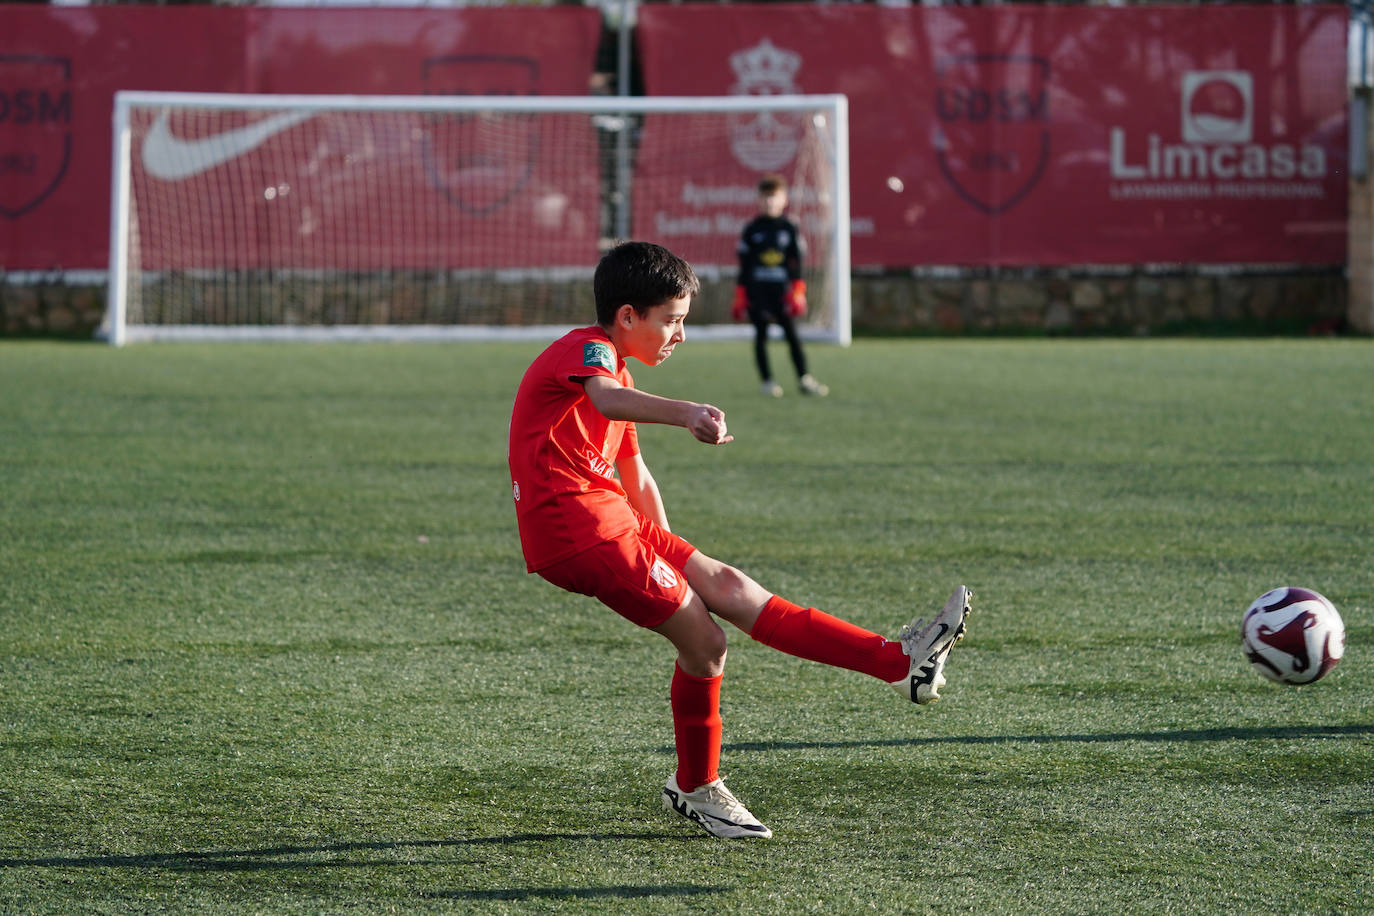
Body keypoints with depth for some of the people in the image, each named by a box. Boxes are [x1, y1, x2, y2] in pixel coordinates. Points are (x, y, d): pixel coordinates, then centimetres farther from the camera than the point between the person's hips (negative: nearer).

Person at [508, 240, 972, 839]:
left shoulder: (611, 364, 24)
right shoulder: (585, 349, -10)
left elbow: (636, 478, 31)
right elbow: (607, 398, -36)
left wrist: (667, 556, 31)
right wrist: (685, 413, -54)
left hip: (610, 520, 10)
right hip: (574, 527, -10)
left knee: (729, 589, 3)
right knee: (702, 637, -10)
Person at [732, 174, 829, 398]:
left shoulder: (789, 228, 7)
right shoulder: (751, 230, 5)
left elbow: (797, 262, 6)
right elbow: (744, 265, 7)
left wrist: (798, 293, -2)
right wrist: (740, 297, 4)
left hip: (781, 289, 0)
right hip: (757, 289, 0)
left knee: (792, 333, -5)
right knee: (761, 334, 0)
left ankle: (804, 379, -4)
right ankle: (767, 381, 5)